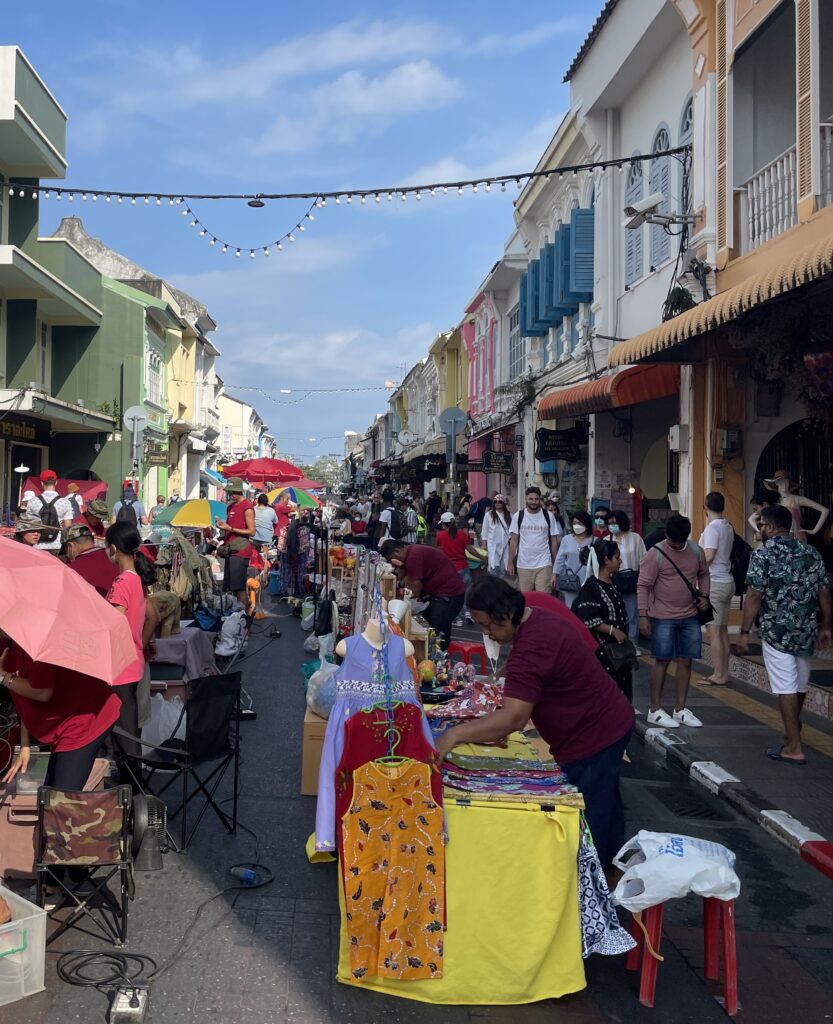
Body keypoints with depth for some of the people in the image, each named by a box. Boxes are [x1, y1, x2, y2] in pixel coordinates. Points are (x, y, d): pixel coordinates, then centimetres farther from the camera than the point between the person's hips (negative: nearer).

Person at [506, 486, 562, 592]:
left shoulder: (548, 516, 0)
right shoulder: (518, 516, 1)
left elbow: (554, 541, 5)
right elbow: (513, 541, 3)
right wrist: (510, 562, -1)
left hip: (544, 564, -1)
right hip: (523, 565, 1)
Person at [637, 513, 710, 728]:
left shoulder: (696, 551, 3)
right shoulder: (655, 554, -12)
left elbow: (704, 574, 19)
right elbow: (643, 586, -12)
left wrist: (704, 595, 1)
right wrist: (643, 616, -16)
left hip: (690, 617, 5)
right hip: (663, 618, -5)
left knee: (685, 662, 8)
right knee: (662, 661, 1)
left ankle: (680, 710, 19)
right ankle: (655, 711, 10)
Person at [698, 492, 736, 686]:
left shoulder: (712, 528, -14)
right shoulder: (728, 527, 11)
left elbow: (708, 556, -21)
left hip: (714, 583, -9)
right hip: (727, 581, 9)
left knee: (713, 632, -5)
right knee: (722, 630, 12)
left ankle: (718, 676, -2)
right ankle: (724, 673, 16)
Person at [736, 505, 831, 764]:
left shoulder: (763, 554, -9)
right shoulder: (811, 553, 6)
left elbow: (754, 596, -13)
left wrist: (745, 631, -9)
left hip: (777, 632, -6)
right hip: (806, 632, 6)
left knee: (786, 689, -1)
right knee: (800, 685, 19)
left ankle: (794, 748, 0)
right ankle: (793, 732, 37)